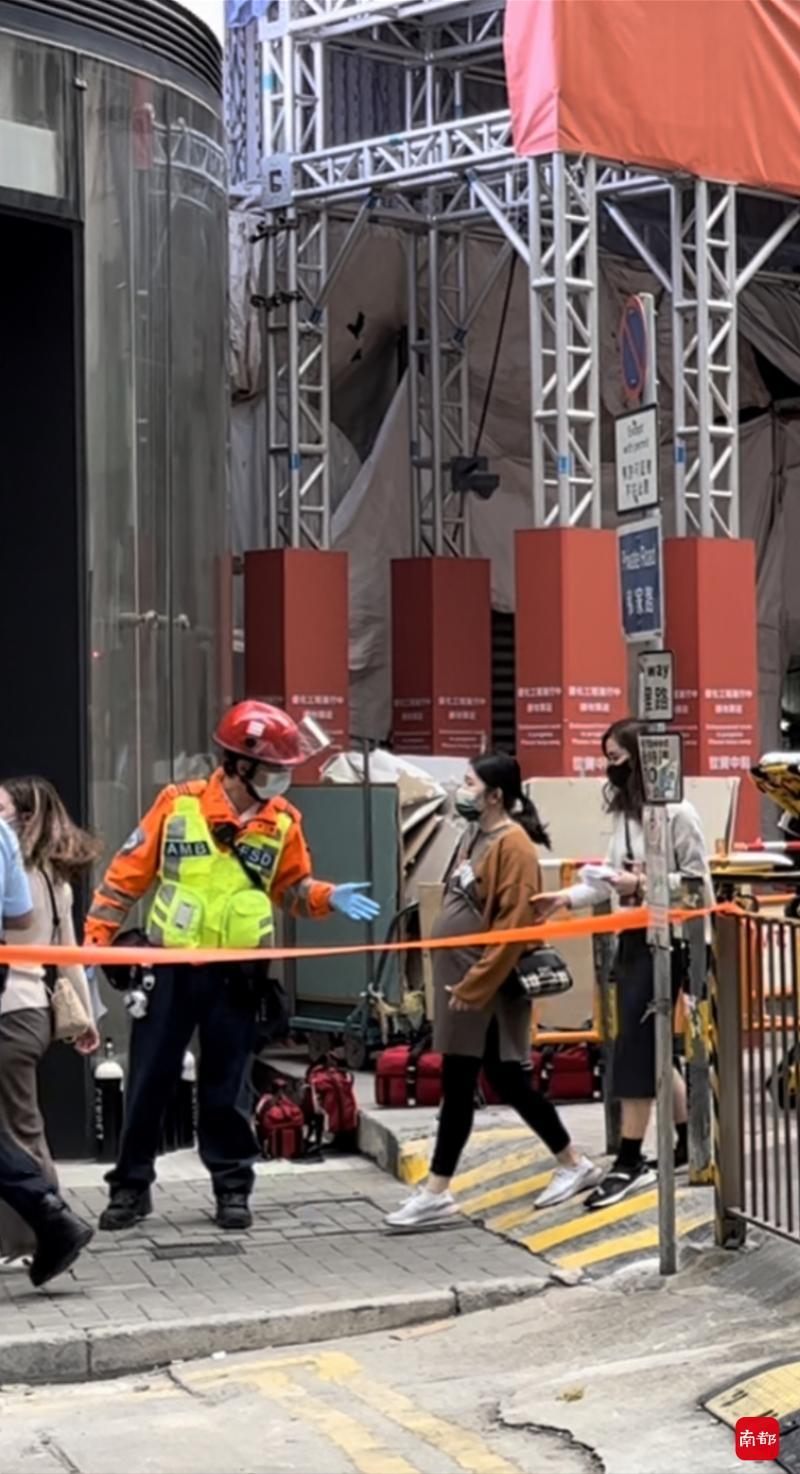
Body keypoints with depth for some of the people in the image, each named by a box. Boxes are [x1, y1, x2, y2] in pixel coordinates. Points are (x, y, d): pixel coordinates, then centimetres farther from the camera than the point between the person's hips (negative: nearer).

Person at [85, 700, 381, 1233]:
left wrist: (329, 897, -10)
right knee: (149, 1079, 6)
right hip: (170, 967, -1)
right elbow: (127, 875, -4)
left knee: (228, 1087, 9)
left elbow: (291, 887, 10)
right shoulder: (177, 804, -10)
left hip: (237, 974, 1)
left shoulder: (281, 821, -3)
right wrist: (95, 941, -6)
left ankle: (233, 1187, 20)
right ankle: (132, 1185, 17)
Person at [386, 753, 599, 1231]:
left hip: (486, 986, -10)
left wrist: (474, 985, -20)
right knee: (509, 1080, 13)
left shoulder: (513, 845, -15)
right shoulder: (476, 835, 14)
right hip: (461, 979, 10)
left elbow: (513, 927, -20)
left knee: (459, 1087, -4)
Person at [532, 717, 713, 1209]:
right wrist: (565, 898, -4)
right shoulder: (624, 813, 12)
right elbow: (613, 880, 9)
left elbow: (698, 881, -13)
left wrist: (642, 885, -20)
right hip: (632, 938, 8)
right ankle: (689, 1140, 26)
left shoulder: (677, 812, -12)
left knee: (635, 1046, -9)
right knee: (647, 1047, 11)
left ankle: (630, 1162, -4)